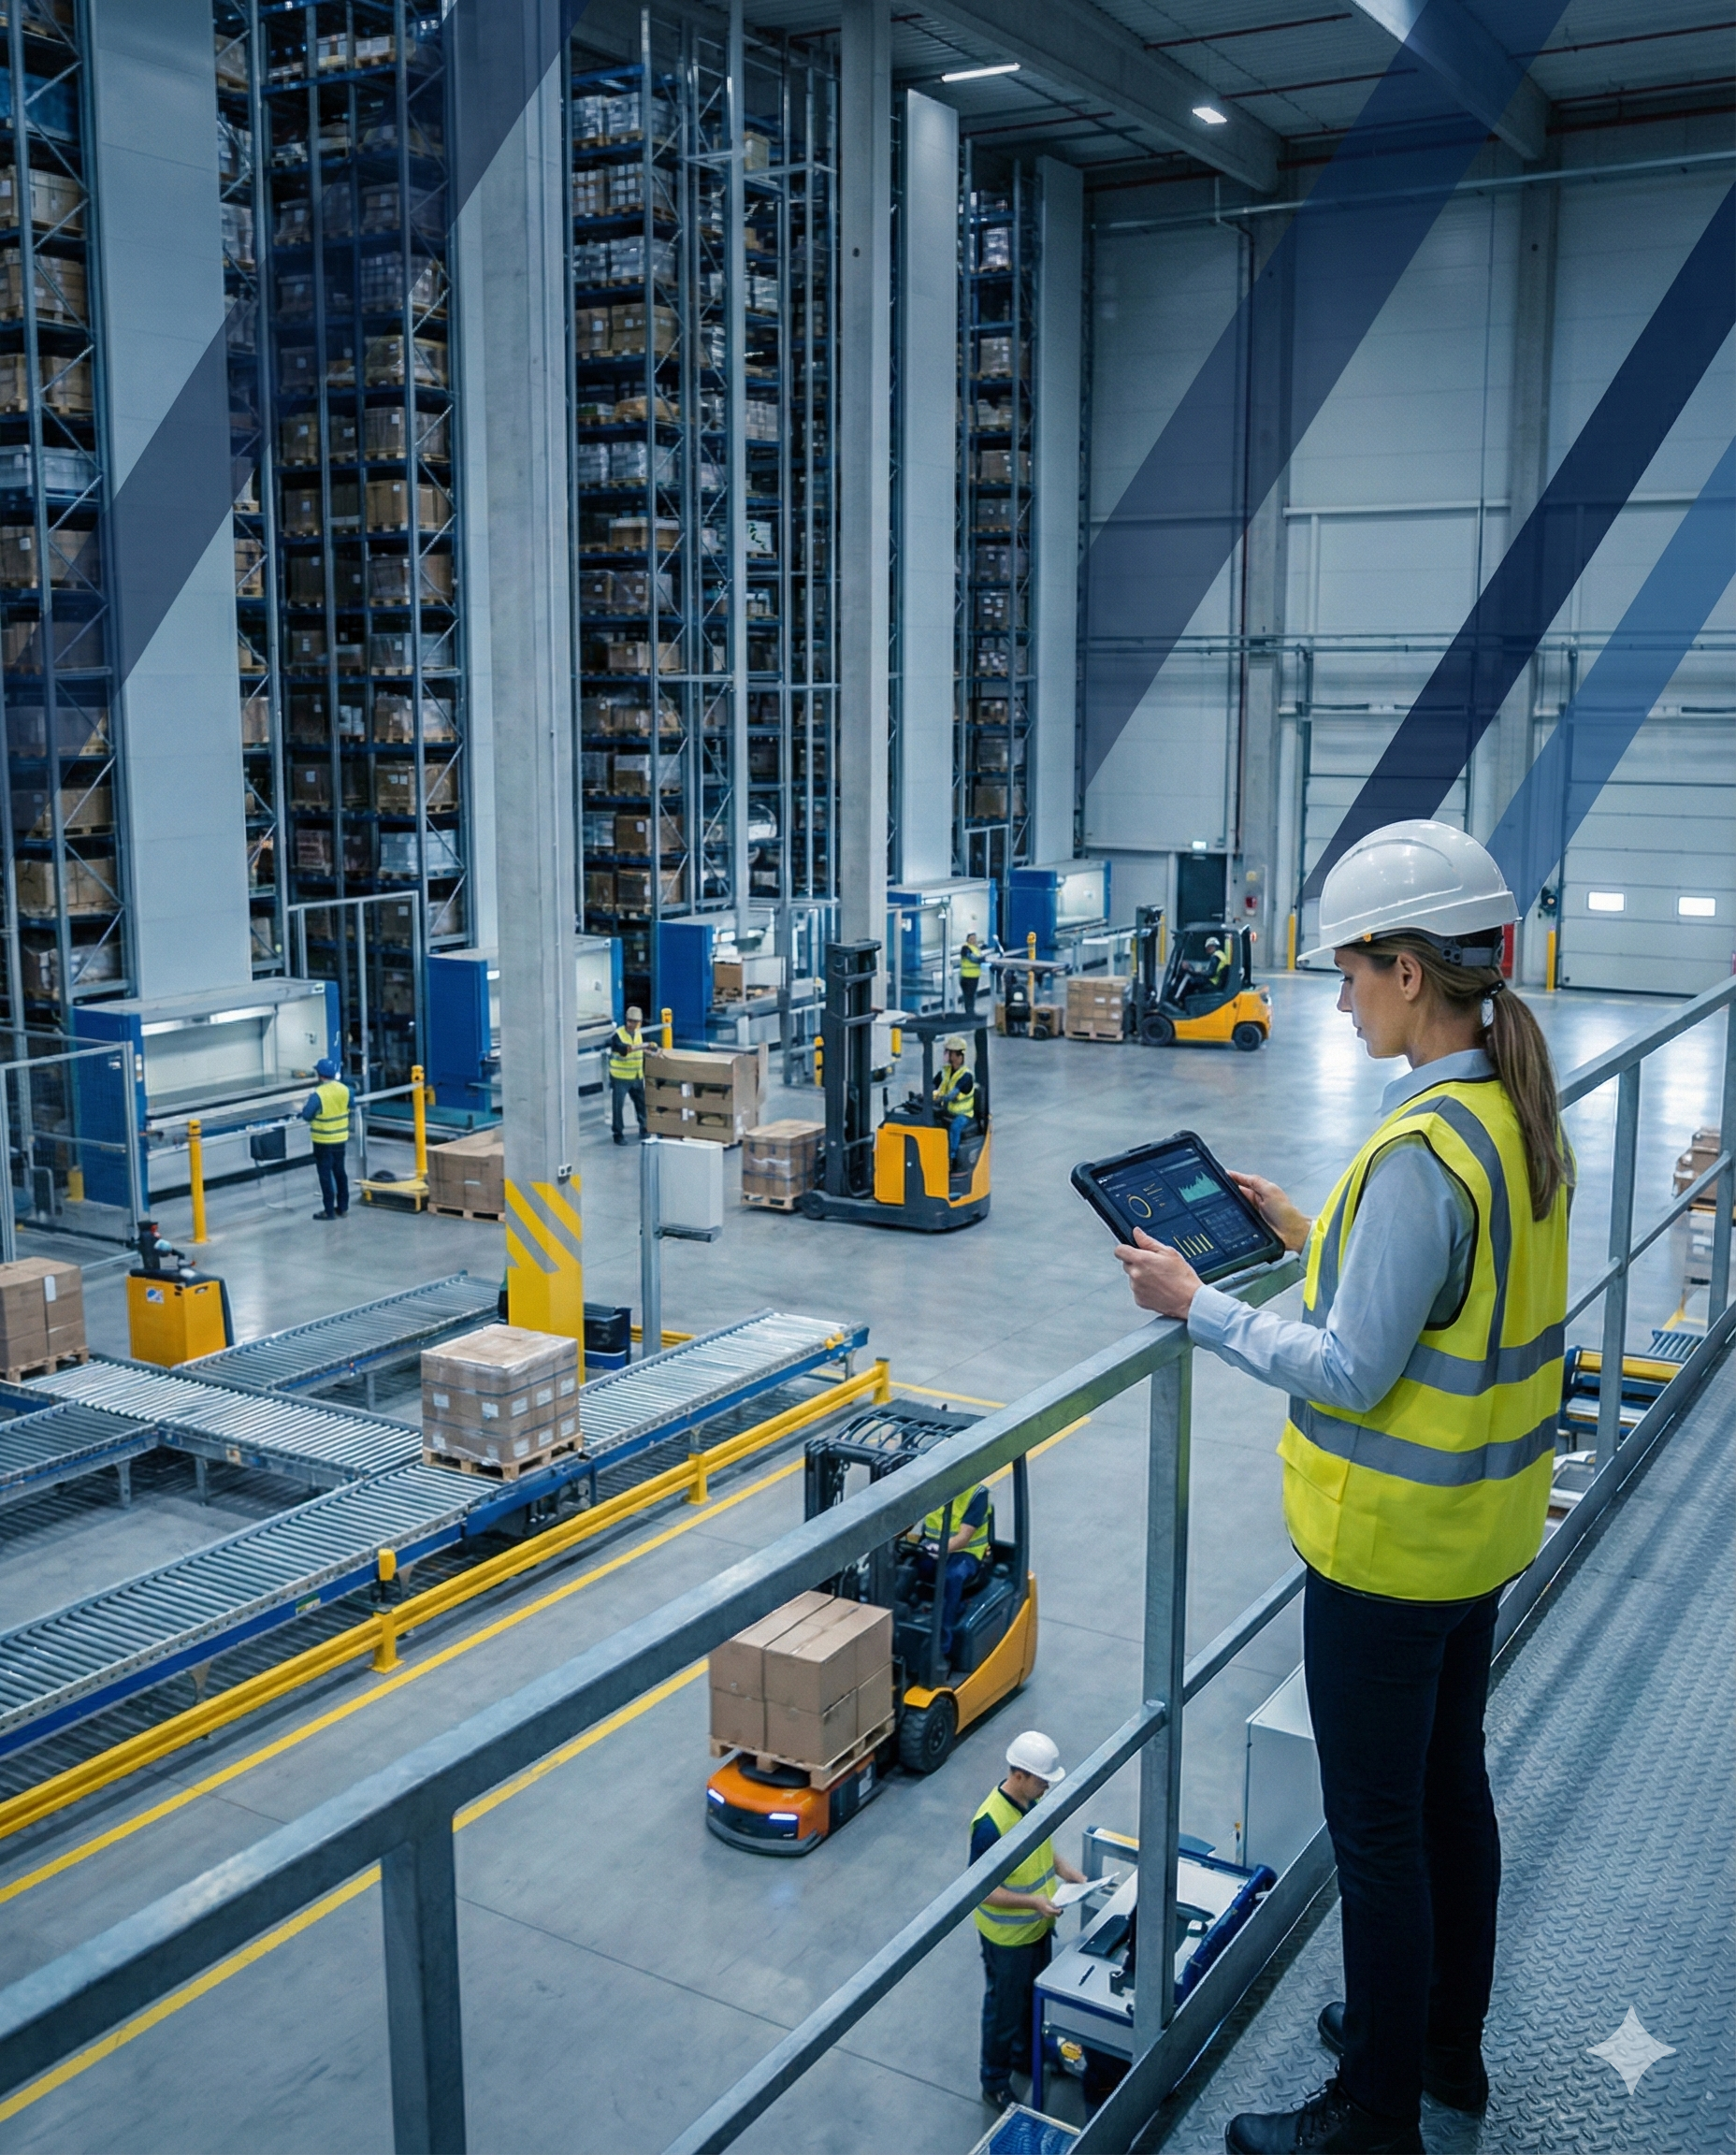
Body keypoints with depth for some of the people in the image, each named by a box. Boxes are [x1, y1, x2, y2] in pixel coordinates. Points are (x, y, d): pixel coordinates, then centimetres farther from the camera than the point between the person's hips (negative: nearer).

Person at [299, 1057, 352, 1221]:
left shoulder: (318, 1094, -23)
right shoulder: (344, 1090, -3)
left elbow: (306, 1115, -17)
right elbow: (349, 1107, 12)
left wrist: (306, 1103, 1)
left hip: (323, 1142, -6)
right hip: (341, 1139, 6)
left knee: (325, 1175, 2)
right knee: (340, 1172, 17)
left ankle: (329, 1211, 6)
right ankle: (343, 1207, 24)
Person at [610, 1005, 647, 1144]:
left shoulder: (638, 1034, 5)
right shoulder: (618, 1034, -17)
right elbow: (624, 1049, -36)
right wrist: (643, 1046, -42)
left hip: (636, 1077, 6)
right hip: (620, 1077, -6)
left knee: (641, 1104, 13)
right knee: (618, 1107, -1)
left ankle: (644, 1130, 27)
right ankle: (618, 1134, 8)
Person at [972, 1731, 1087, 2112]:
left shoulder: (1034, 1800, -8)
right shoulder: (991, 1823, -34)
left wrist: (1064, 1870, -4)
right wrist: (1033, 1902, -32)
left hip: (1038, 1926, 8)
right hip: (1007, 1937, -8)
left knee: (1034, 1998, 27)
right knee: (1004, 2010, 13)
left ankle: (1025, 2056, 51)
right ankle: (996, 2085, 33)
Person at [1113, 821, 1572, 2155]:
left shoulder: (1421, 1152, -28)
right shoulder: (1520, 1113, 1)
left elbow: (1351, 1374, -25)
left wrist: (1198, 1306, -16)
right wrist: (1310, 1231, 11)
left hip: (1391, 1541, -9)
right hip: (1486, 1523, 9)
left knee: (1378, 1829, 7)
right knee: (1451, 1783, 24)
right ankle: (1448, 2043, 43)